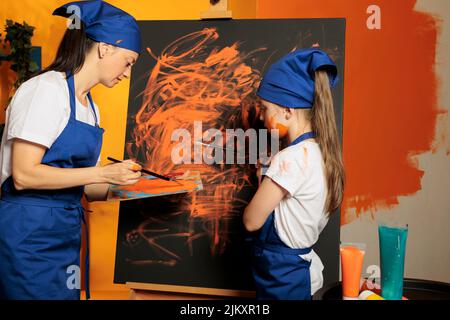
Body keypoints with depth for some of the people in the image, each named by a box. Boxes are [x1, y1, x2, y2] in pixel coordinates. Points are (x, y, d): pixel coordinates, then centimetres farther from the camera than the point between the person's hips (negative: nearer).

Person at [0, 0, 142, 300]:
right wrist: (102, 173, -19)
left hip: (66, 235, 8)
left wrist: (127, 183, 2)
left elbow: (87, 188, 11)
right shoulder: (47, 88, -12)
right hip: (30, 232, -8)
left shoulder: (91, 107, 12)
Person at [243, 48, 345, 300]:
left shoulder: (291, 158, -26)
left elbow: (252, 220, -16)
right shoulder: (321, 151, 1)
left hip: (282, 277, -8)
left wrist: (263, 185, -1)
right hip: (299, 269, 8)